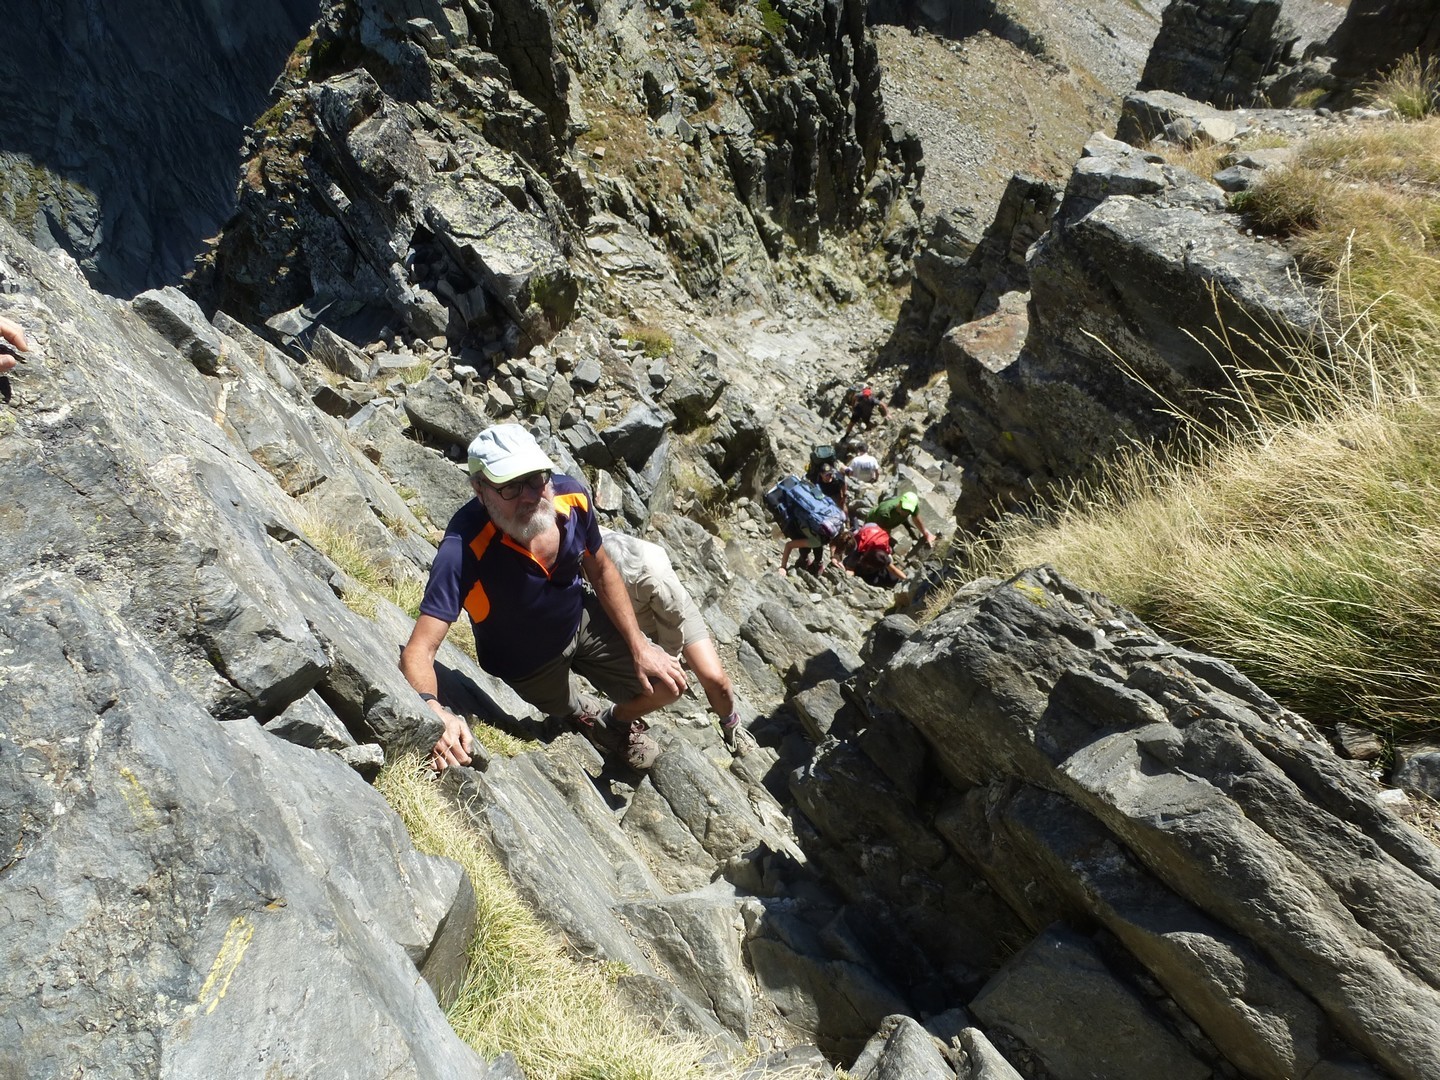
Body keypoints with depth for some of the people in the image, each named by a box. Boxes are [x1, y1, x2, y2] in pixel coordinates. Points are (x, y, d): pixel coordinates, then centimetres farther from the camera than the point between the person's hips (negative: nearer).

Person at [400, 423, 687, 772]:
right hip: (527, 664, -3)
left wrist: (639, 647, -8)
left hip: (583, 620, 4)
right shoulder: (464, 550, -40)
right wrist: (433, 711, -63)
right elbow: (418, 651, -41)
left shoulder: (571, 496, -25)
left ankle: (616, 721, 36)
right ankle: (584, 712, 52)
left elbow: (600, 571, -6)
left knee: (666, 684, 4)